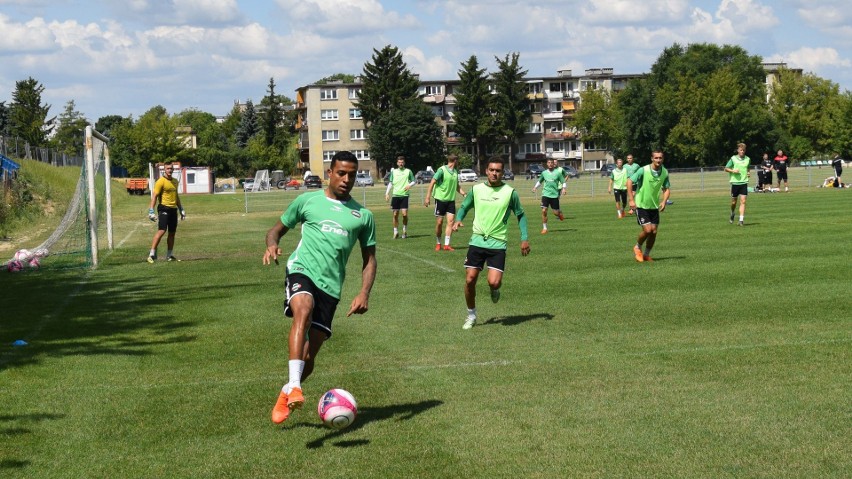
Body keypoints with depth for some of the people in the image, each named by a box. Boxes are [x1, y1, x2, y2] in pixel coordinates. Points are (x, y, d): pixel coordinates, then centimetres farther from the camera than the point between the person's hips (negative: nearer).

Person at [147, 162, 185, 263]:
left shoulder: (175, 181, 16)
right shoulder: (161, 181, -8)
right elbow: (154, 196, -12)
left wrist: (181, 209, 26)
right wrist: (151, 210, -19)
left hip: (173, 209, 7)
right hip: (164, 208, -7)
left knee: (172, 233, 10)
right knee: (161, 231, -16)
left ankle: (169, 255, 19)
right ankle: (152, 254, -15)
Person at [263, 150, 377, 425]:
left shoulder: (363, 215, 17)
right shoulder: (307, 201, 13)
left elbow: (369, 259, 19)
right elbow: (277, 229, 19)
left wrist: (364, 293, 3)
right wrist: (272, 245, -6)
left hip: (331, 286, 2)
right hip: (302, 270, -2)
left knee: (308, 357, 0)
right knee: (303, 310, -37)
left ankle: (285, 395, 27)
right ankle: (294, 386, -44)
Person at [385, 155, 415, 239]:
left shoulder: (408, 171, 5)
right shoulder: (393, 171, 11)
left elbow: (413, 181, 10)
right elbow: (390, 183, 16)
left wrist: (410, 185, -11)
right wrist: (387, 193, 7)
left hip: (404, 195, -2)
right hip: (395, 195, 2)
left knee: (404, 214, -10)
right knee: (395, 214, 3)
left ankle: (405, 230, 10)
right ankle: (396, 232, 14)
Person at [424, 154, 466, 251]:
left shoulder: (455, 172, 10)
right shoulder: (442, 170, -10)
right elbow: (432, 183, -10)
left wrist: (464, 194, 13)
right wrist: (428, 197, -14)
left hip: (451, 200, 5)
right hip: (440, 199, -5)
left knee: (450, 221, -6)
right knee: (439, 222, 2)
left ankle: (446, 245, -5)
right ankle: (438, 243, 19)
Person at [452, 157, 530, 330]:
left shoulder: (510, 192, -2)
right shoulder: (476, 189, 3)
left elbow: (520, 215, 9)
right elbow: (464, 207, 18)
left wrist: (524, 238, 1)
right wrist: (458, 220, -4)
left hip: (498, 244, -2)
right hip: (477, 241, 2)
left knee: (494, 282, -15)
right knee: (470, 280, -2)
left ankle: (494, 290, 24)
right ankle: (471, 315, 19)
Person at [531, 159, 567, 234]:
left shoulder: (558, 172, -1)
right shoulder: (544, 173, 6)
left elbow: (563, 182, 3)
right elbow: (539, 181, 22)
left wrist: (563, 188, -14)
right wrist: (535, 187, 8)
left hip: (555, 195, -1)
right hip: (545, 194, 1)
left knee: (556, 212, 3)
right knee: (544, 211, -12)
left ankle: (560, 214, 41)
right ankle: (544, 228, -2)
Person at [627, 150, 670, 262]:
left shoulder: (665, 173, -3)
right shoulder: (643, 170, -18)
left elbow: (666, 189, 8)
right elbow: (629, 181, -14)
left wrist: (664, 201, -11)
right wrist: (631, 200, -20)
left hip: (654, 206, 5)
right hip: (641, 205, -5)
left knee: (654, 231, 1)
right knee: (647, 230, -15)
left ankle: (646, 255, 20)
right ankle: (637, 248, 14)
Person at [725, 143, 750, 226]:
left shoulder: (748, 159, 7)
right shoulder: (733, 159, -2)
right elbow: (726, 169, 4)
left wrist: (748, 173, 5)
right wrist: (733, 170, -14)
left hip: (744, 182, 1)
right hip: (735, 182, -1)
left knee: (743, 201, -9)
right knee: (734, 202, 8)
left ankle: (741, 220, -10)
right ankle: (732, 214, 38)